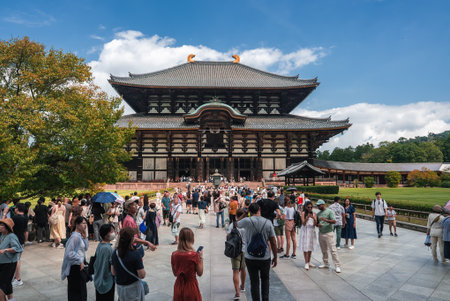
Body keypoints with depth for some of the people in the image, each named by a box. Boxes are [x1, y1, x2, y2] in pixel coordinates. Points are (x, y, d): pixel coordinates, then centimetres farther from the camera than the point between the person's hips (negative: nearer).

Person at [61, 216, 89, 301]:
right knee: (77, 291, 3)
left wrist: (84, 237, -4)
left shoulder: (80, 235, 6)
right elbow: (69, 253, -25)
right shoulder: (75, 236, -21)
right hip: (75, 267, -9)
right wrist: (80, 261, -18)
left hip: (80, 266, 9)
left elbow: (86, 248, 10)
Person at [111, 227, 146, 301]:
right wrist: (141, 263, -4)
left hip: (119, 288, 6)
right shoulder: (135, 254, -24)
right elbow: (142, 275, -19)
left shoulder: (115, 253, -7)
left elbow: (113, 272, 5)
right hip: (133, 288, -6)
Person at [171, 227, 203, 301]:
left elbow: (175, 274, 6)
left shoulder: (174, 254, -8)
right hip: (191, 286, -3)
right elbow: (200, 273, -8)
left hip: (178, 287, 3)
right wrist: (201, 258, 0)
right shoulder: (194, 255, -19)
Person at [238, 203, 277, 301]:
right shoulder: (268, 223, -8)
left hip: (250, 258, -1)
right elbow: (273, 242, -5)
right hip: (265, 257, 1)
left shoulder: (247, 221, -13)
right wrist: (275, 257, 7)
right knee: (265, 279, 23)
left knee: (254, 282, 12)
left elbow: (237, 224, 9)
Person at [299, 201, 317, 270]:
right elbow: (303, 223, -8)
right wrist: (307, 218, -24)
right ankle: (306, 263, 0)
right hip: (305, 231, -3)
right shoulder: (303, 213, -3)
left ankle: (309, 262, 22)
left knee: (310, 247, 10)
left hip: (312, 231, 3)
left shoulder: (314, 214, 3)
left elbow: (315, 224, -4)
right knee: (305, 247, -5)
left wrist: (314, 218, -22)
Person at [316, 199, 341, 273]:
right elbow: (317, 222, 19)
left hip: (328, 233, -6)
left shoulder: (329, 211, -7)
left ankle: (337, 266, -2)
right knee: (324, 250, 12)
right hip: (321, 233, 6)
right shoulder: (318, 213, 13)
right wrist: (318, 224, -6)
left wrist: (326, 220, -32)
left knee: (333, 250, -7)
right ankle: (326, 264, 24)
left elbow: (334, 221, -17)